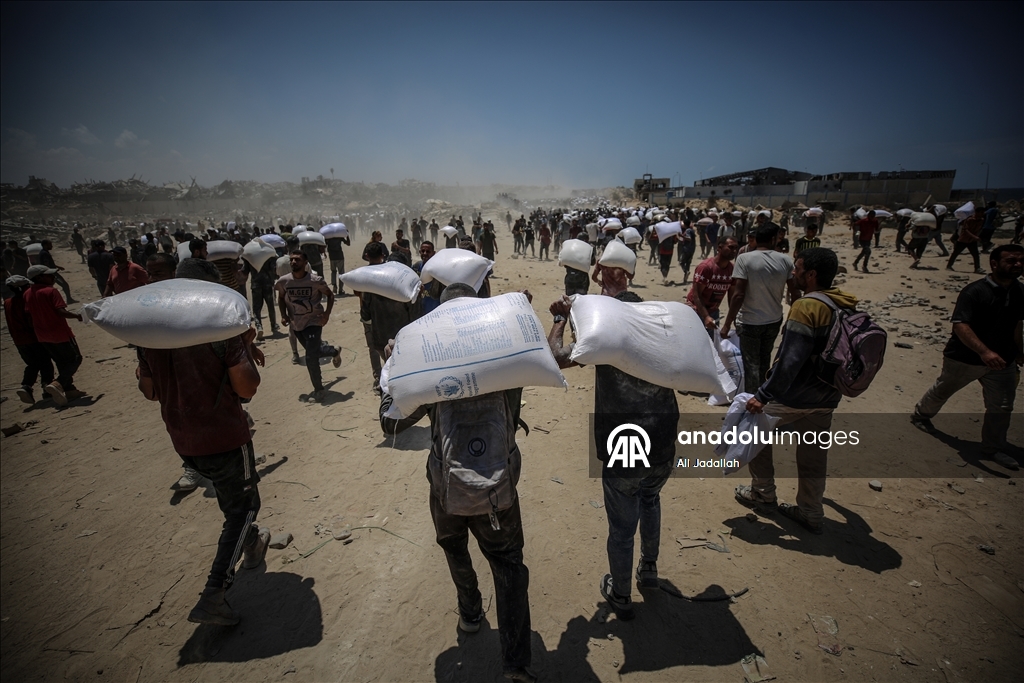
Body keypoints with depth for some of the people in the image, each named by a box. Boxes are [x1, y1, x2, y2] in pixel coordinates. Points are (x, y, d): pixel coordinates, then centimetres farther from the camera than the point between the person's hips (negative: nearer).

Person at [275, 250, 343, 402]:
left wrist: (327, 313, -14)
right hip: (296, 323, 5)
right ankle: (335, 352, 56)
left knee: (311, 358, -10)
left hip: (314, 321, -5)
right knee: (314, 350, 22)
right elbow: (281, 298, 10)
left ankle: (318, 390, 9)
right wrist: (283, 315, -3)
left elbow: (330, 295, -3)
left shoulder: (315, 280, -19)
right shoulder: (283, 281, -10)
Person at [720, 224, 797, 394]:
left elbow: (738, 295, -21)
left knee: (751, 364, 7)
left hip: (750, 321, -4)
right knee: (764, 360, 22)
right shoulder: (785, 260, -5)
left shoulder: (744, 259, -16)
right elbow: (794, 294, -2)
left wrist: (727, 324, -14)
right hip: (774, 320, 5)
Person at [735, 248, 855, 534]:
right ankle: (811, 514, 30)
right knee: (813, 456, 17)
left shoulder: (806, 307, -22)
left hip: (795, 397, -7)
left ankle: (764, 495, 23)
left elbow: (789, 361, -27)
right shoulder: (847, 306, 4)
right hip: (827, 398, 8)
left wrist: (762, 395, -22)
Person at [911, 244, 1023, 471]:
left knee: (1002, 407, 7)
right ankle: (921, 415, 40)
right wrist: (984, 352, -41)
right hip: (965, 359, -5)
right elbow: (960, 326, -31)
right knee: (942, 390, 15)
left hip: (1002, 360, 6)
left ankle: (993, 448, 22)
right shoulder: (974, 291, -21)